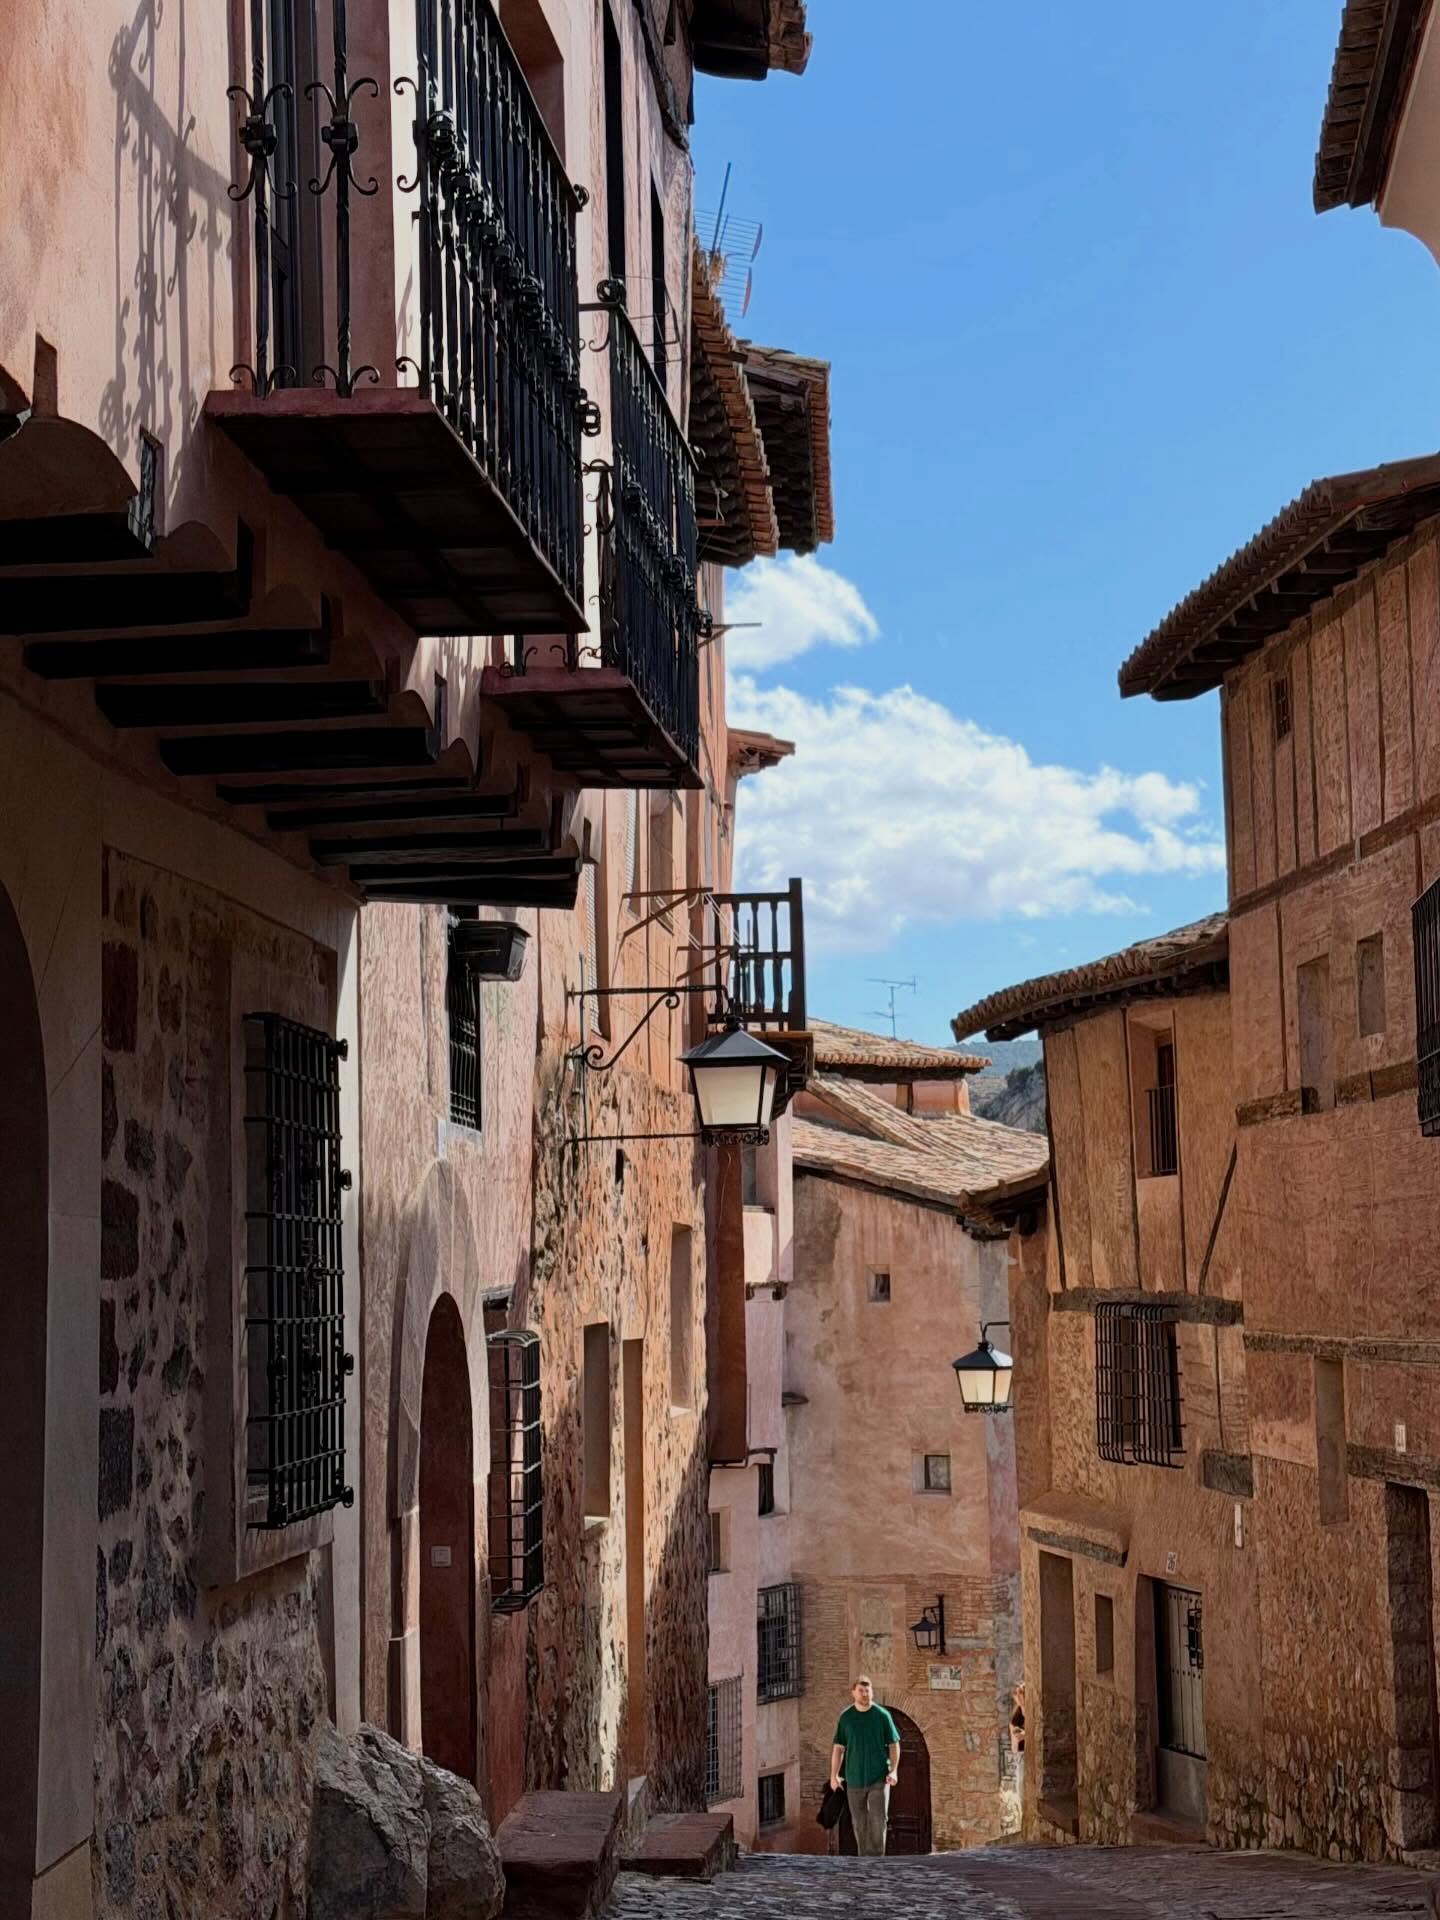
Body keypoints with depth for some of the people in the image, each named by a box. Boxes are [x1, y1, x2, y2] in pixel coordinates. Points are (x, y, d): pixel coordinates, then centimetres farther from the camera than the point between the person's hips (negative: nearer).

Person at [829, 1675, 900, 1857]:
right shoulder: (845, 1718, 4)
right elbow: (838, 1748, 7)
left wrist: (894, 1770, -9)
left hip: (879, 1778, -2)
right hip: (854, 1779, 2)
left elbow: (894, 1745, 3)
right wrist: (834, 1774, -2)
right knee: (859, 1822, 7)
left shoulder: (882, 1715, -1)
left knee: (878, 1820, -10)